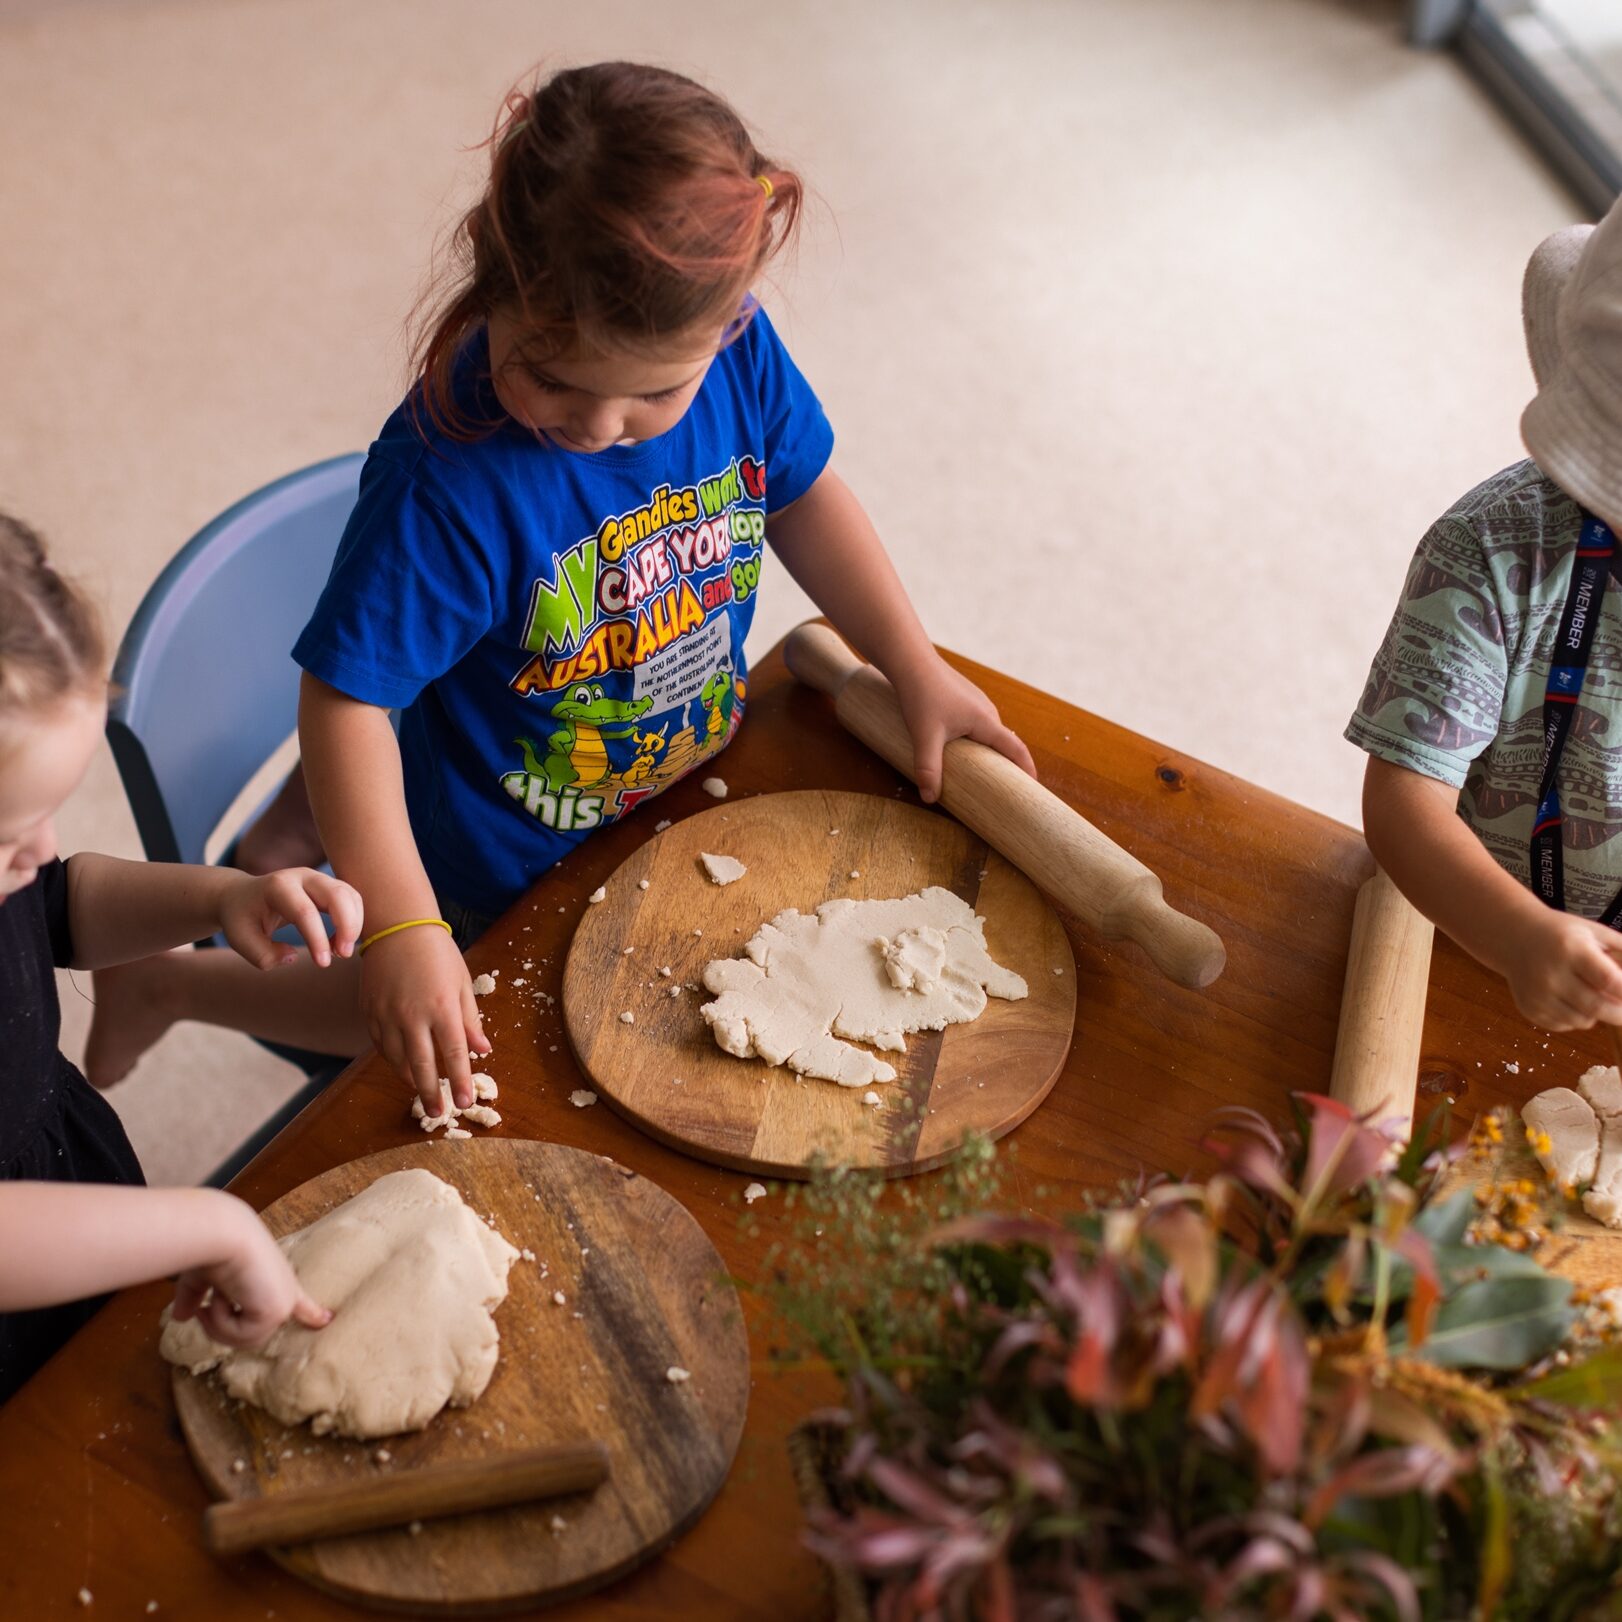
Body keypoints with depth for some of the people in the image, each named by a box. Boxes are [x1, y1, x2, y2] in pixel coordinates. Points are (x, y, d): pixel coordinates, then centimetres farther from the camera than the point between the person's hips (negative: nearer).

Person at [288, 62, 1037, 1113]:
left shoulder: (737, 350, -20)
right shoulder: (450, 483, -36)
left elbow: (801, 493, 0)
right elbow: (348, 698, -30)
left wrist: (916, 668, 0)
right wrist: (403, 926, -35)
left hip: (705, 782, 6)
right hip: (518, 880, -5)